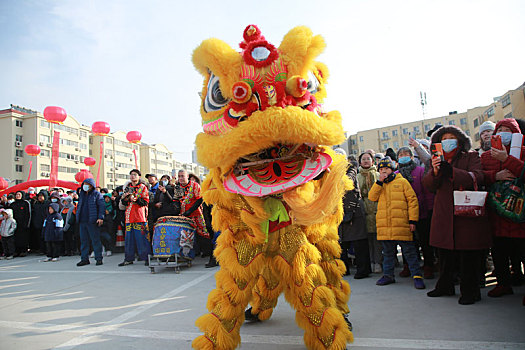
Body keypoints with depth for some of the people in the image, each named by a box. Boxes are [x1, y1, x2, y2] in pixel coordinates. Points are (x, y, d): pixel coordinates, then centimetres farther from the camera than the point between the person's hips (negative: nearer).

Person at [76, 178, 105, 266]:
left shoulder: (97, 194, -1)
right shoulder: (81, 195, 17)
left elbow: (102, 206, -7)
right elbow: (78, 206, 26)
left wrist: (100, 217, -17)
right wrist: (77, 217, 16)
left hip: (92, 221, -6)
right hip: (82, 222, 6)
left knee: (95, 240, -3)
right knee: (83, 240, 9)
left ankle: (99, 258, 4)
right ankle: (84, 258, 17)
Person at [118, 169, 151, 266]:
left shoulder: (143, 187, 4)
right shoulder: (127, 187, 18)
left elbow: (146, 201, -4)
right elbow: (122, 205, 20)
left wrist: (136, 199, -18)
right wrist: (125, 199, -2)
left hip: (140, 216, -5)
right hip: (129, 216, 5)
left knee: (142, 237, -7)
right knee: (129, 237, 6)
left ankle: (146, 258, -1)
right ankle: (129, 259, 14)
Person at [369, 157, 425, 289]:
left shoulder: (402, 182, 5)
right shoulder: (379, 184, 17)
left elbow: (412, 200, 1)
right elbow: (372, 197, 1)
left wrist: (413, 219, -7)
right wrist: (379, 182, -6)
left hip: (401, 224, -4)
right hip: (384, 225, 4)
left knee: (409, 251, -1)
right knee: (388, 252, 13)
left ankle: (416, 275, 8)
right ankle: (388, 275, 24)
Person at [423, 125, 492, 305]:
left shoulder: (471, 157, 6)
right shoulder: (438, 161, 16)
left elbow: (477, 177, -13)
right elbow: (429, 185, 4)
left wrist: (451, 171, -26)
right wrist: (435, 171, -17)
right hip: (444, 214, 4)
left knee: (469, 254, -3)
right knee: (444, 252, 9)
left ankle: (470, 291, 10)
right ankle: (445, 286, 24)